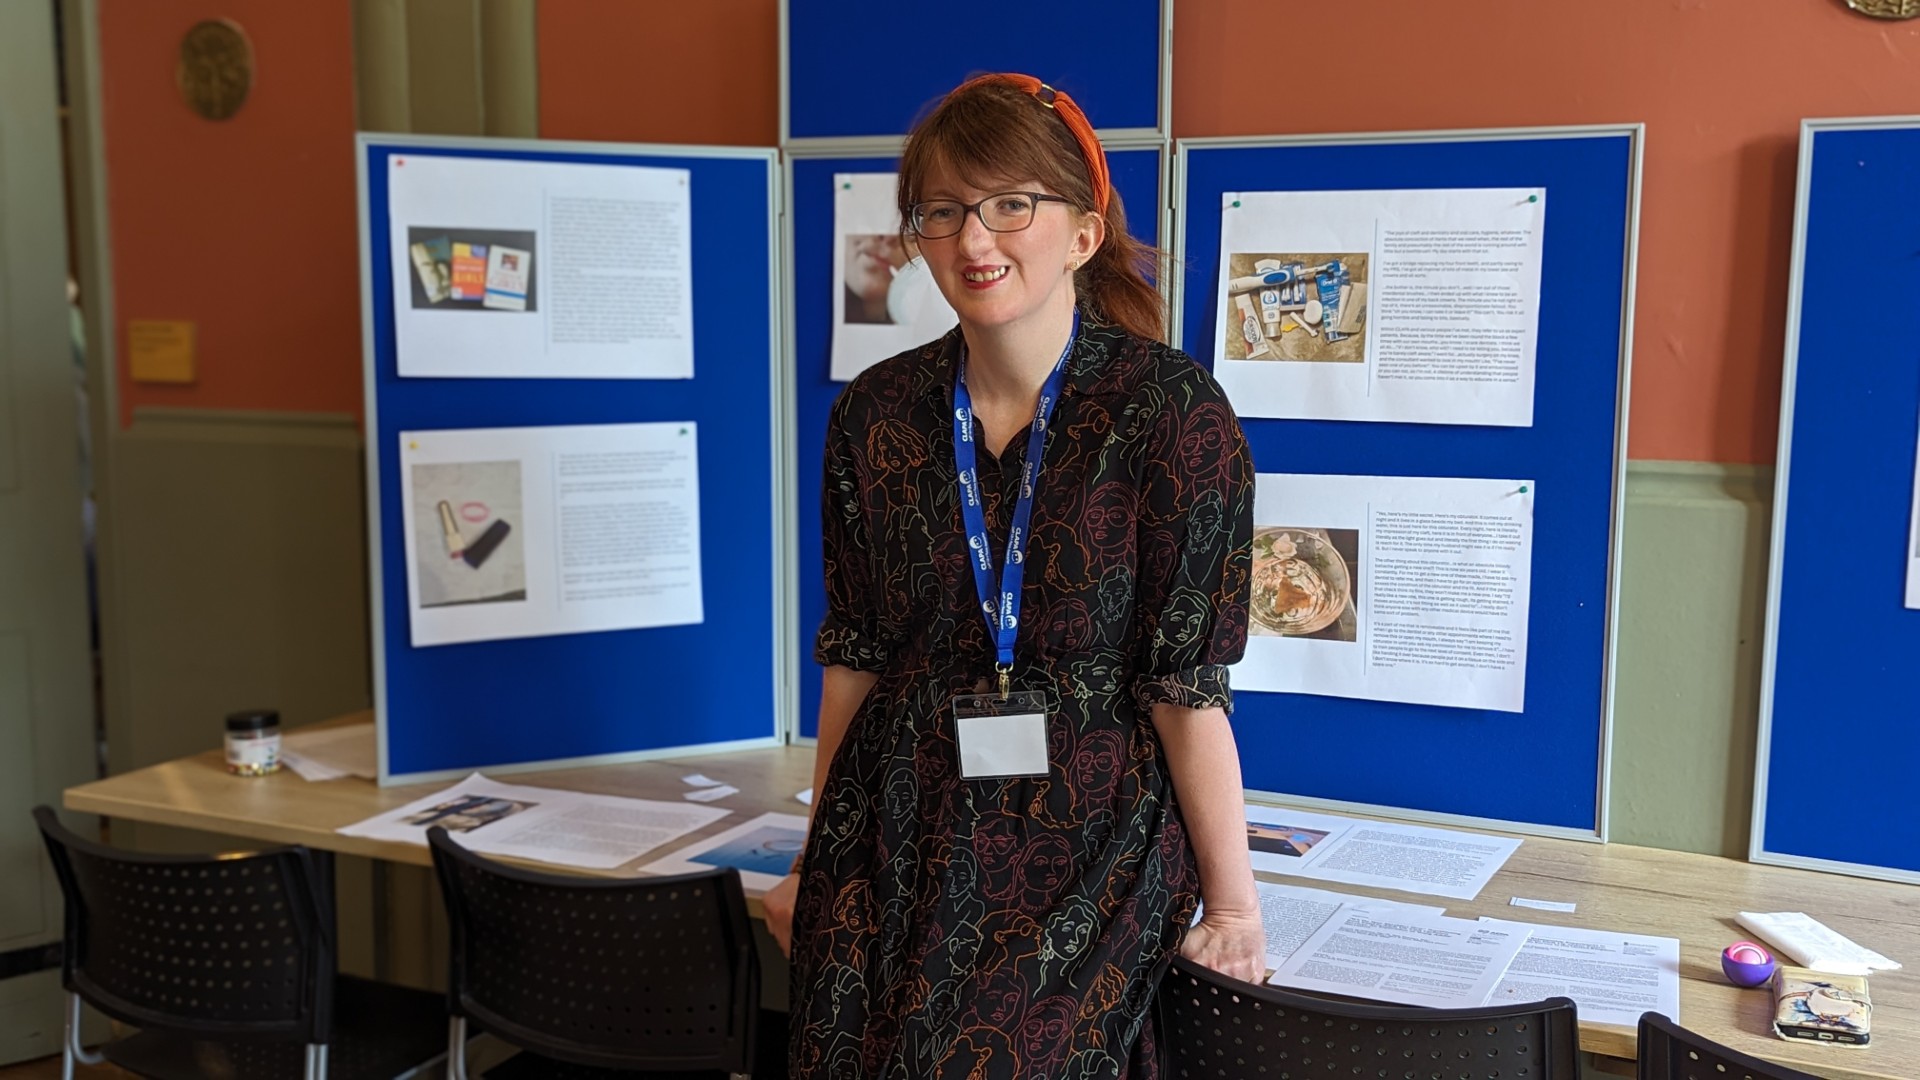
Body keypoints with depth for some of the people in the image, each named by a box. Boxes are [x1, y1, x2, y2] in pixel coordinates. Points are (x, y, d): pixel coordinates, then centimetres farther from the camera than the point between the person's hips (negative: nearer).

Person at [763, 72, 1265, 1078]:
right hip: (897, 840, 4)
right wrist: (819, 860, 15)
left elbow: (1187, 682, -9)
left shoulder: (1170, 410, -10)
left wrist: (1231, 900, -5)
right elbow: (855, 655, 10)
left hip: (1088, 853, -3)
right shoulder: (877, 413, 3)